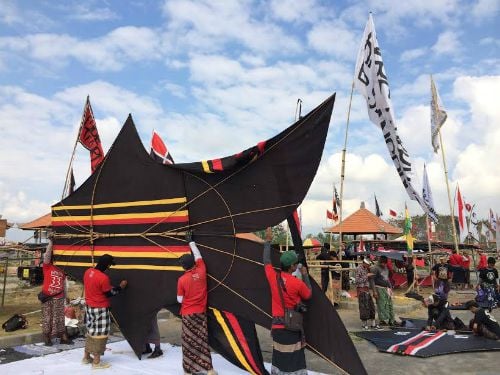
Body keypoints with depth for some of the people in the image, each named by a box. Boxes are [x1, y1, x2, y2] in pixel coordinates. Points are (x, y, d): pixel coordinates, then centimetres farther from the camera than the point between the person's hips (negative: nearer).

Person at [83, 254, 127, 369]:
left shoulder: (88, 272, 0)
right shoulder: (103, 278, -25)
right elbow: (109, 293, -12)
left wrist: (109, 286, 17)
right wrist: (120, 287, 1)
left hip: (89, 306, 8)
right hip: (100, 309, -8)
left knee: (91, 331, 20)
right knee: (100, 333, 3)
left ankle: (86, 357, 31)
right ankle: (96, 362, 12)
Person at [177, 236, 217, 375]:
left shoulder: (182, 280, -12)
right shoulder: (201, 272, -6)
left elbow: (180, 300, -3)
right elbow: (198, 256, 9)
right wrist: (191, 241, 18)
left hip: (188, 314, -3)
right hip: (201, 312, 3)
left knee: (188, 342, 7)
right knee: (202, 341, 9)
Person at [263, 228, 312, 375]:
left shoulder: (273, 277, -5)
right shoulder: (298, 283, -16)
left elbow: (266, 261, 12)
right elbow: (308, 294, 5)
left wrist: (268, 240, 19)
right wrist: (305, 275, 14)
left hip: (277, 326, 5)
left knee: (278, 360, 15)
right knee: (294, 362, 3)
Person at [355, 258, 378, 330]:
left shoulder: (366, 268, 13)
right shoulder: (359, 269, -12)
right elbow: (357, 281, -17)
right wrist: (366, 276, -17)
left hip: (367, 289, 8)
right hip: (361, 290, -8)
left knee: (371, 306, 7)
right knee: (364, 307, -2)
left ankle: (373, 324, 12)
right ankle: (364, 324, 11)